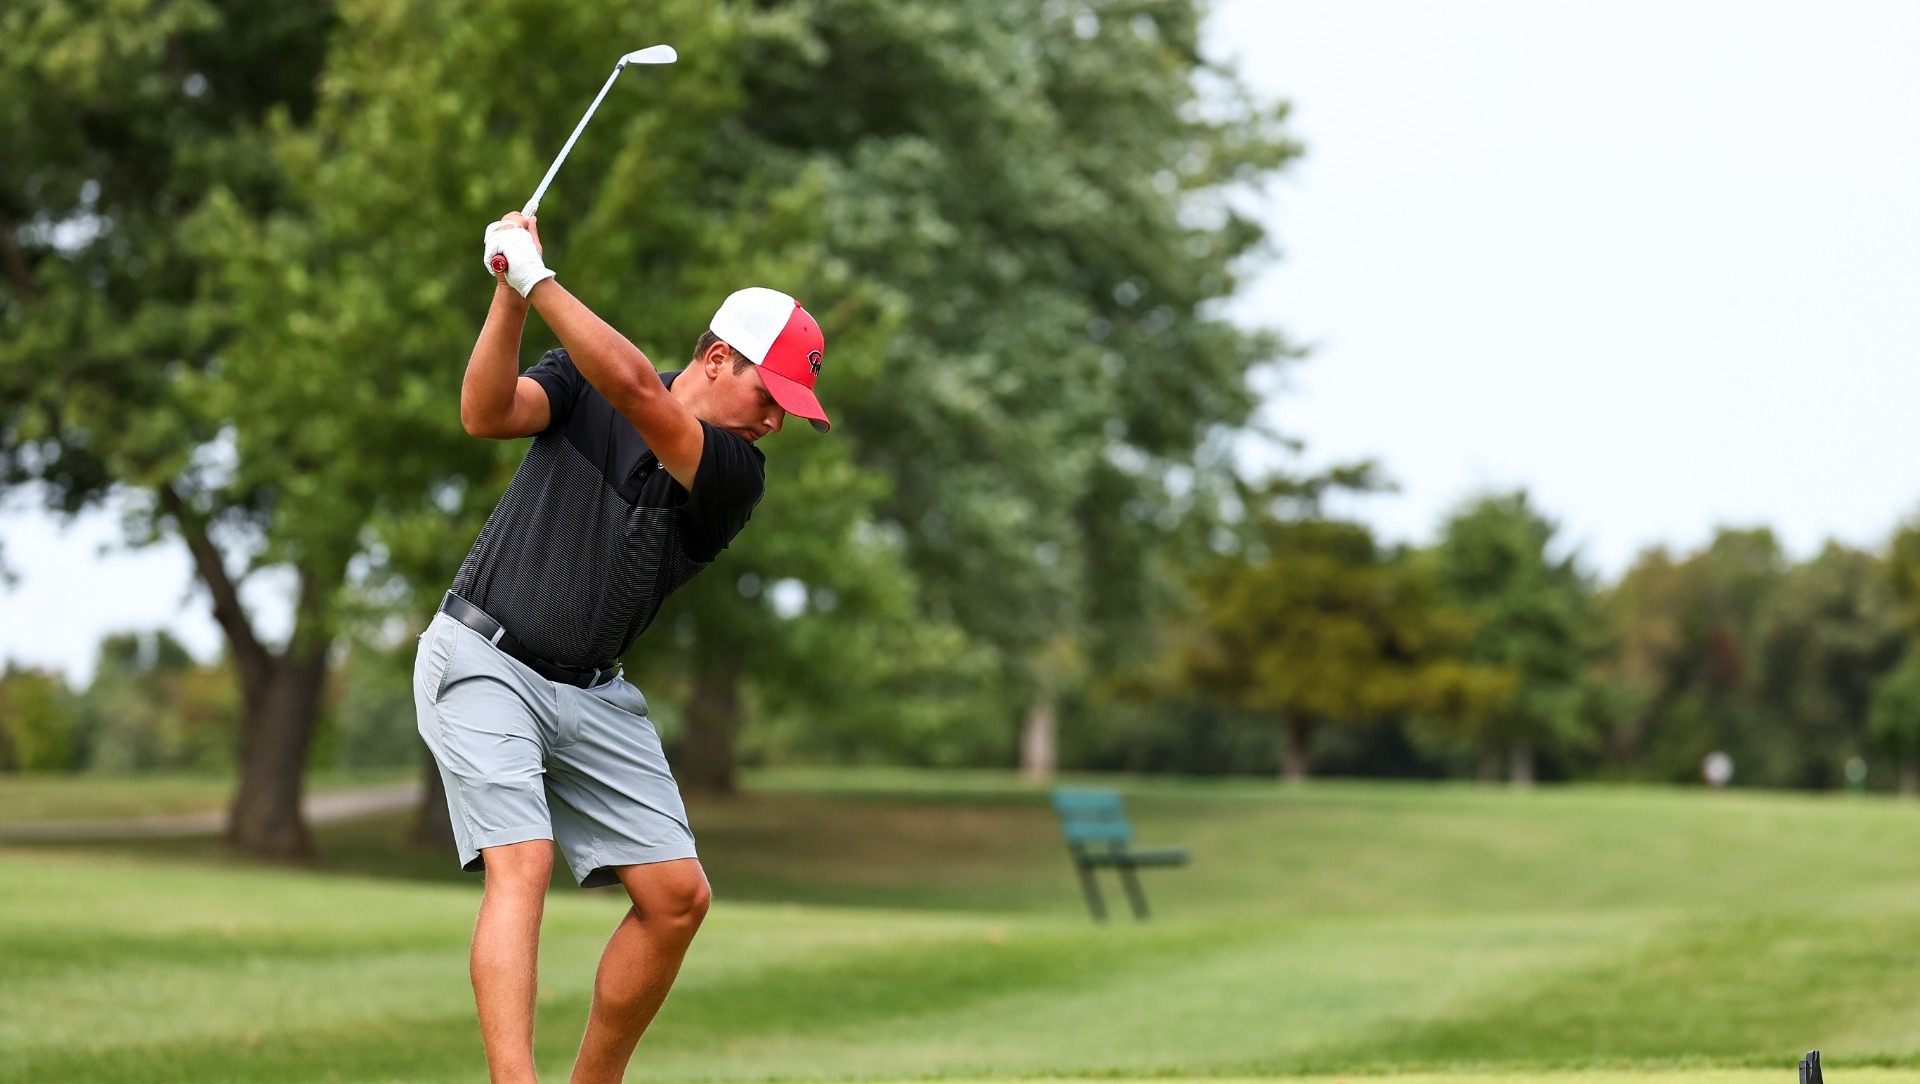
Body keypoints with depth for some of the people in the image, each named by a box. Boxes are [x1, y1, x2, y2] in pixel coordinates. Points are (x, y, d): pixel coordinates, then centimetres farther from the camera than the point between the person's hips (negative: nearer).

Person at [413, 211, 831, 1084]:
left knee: (677, 895, -3)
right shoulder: (582, 382, -1)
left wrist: (538, 280, -23)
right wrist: (510, 291, -28)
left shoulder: (736, 479, -5)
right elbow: (486, 413, -18)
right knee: (522, 863, -22)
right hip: (483, 663, -4)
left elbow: (636, 391, -21)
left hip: (593, 696, 4)